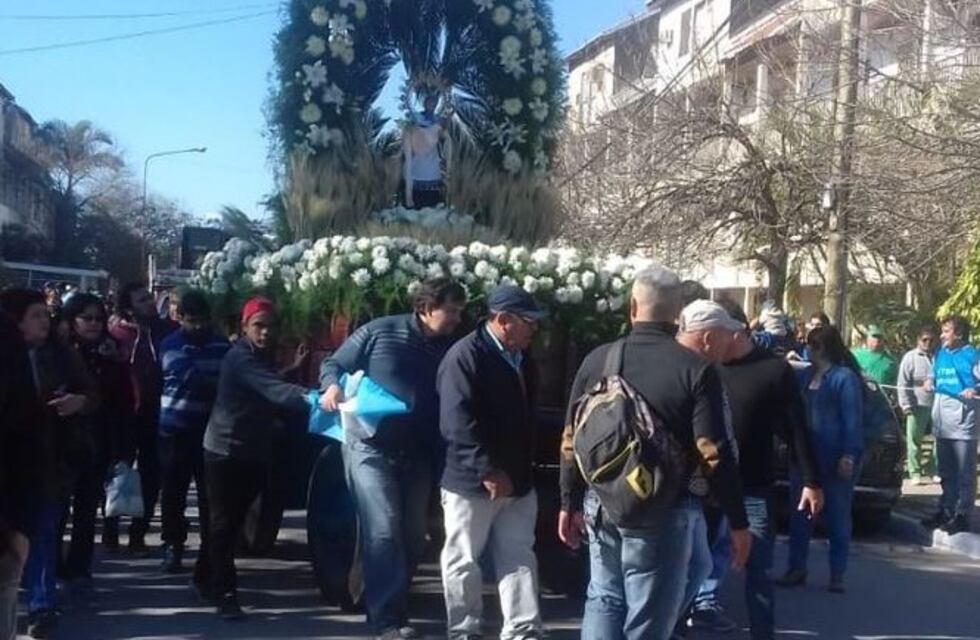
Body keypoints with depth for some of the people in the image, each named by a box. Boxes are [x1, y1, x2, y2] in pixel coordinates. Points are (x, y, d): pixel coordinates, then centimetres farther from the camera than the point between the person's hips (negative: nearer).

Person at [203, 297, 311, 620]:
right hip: (227, 449, -9)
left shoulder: (263, 356, 13)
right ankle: (224, 593, 1)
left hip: (253, 450, 9)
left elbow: (269, 398, 13)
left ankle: (209, 579, 32)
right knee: (224, 522, -3)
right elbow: (276, 390, -33)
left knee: (234, 520, 17)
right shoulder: (240, 358, -19)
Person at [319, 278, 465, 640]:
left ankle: (394, 611, 28)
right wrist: (332, 386, -19)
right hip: (371, 447, -5)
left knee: (412, 537, 11)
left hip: (418, 454, 5)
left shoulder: (451, 349, 5)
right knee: (384, 532, -13)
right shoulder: (380, 332, -5)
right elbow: (334, 364, 2)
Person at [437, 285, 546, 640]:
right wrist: (488, 471, -24)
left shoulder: (522, 358, 11)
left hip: (517, 480, 8)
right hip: (472, 481, -7)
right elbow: (458, 423, -22)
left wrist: (524, 470, 16)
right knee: (463, 561, 6)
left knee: (520, 558, 9)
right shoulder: (465, 356, -15)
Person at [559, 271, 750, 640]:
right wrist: (738, 521, -4)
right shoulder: (695, 369, -10)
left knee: (603, 600, 20)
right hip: (665, 511, -3)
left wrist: (570, 504, 17)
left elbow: (571, 441, 5)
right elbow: (714, 455, -14)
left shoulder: (597, 360, 0)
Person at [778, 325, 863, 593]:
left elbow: (852, 420, -15)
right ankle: (797, 569, 19)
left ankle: (837, 574, 11)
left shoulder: (845, 377, -12)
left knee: (837, 516, 4)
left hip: (834, 459, -7)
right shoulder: (805, 375, 10)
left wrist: (849, 455, -20)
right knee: (799, 514, 10)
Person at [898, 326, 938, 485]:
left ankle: (933, 470, 20)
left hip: (937, 406, 3)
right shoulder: (910, 357, -2)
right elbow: (903, 384, -3)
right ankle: (915, 473, 9)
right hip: (918, 406, -3)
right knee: (914, 441, 1)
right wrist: (906, 405, -9)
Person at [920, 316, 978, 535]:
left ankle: (962, 515, 3)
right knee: (946, 472, 16)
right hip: (942, 423, 8)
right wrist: (931, 381, 6)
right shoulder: (941, 354, 14)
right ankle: (945, 511, 25)